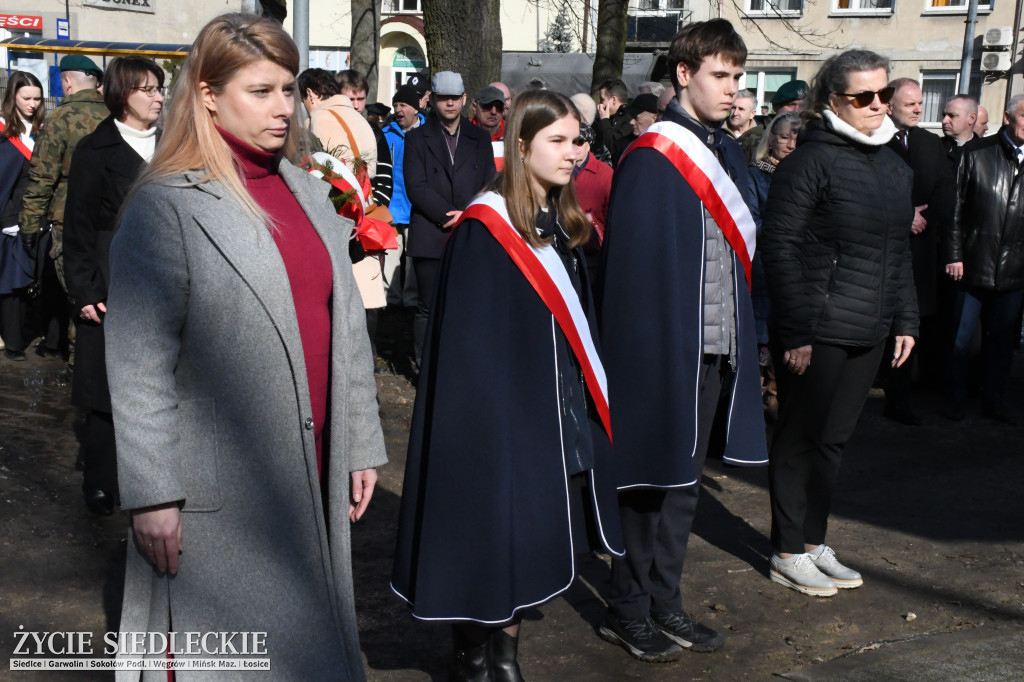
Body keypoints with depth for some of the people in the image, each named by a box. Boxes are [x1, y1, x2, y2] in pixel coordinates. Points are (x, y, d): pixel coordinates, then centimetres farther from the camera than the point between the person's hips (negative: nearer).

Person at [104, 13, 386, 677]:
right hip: (219, 497, -6)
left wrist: (361, 446, 12)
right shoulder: (166, 206, -9)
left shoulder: (310, 193, 11)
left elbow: (347, 328, 13)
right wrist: (154, 497, -15)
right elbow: (138, 368, -13)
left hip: (314, 473, 6)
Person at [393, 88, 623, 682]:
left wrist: (590, 398, 10)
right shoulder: (487, 228, -12)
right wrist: (489, 414, -18)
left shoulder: (565, 225, 11)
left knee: (530, 540, 12)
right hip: (502, 412, -7)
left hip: (561, 412, 7)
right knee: (493, 537, 1)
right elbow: (466, 340, -13)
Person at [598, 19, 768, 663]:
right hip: (664, 346, -7)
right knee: (652, 475, 3)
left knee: (684, 478, 15)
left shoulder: (728, 153, 12)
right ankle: (628, 610, 17)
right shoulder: (650, 161, -11)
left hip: (717, 349, 7)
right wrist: (647, 343, -18)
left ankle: (664, 602, 27)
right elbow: (630, 264, -14)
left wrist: (744, 339, 12)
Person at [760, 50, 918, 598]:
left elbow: (899, 249, 19)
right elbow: (780, 246, -14)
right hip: (817, 332, -7)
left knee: (833, 439, 15)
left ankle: (813, 543, 27)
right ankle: (788, 553, 17)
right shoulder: (811, 161, -11)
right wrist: (796, 331, -17)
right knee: (800, 439, 5)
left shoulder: (893, 166, 13)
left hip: (867, 333, 7)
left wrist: (904, 320, 13)